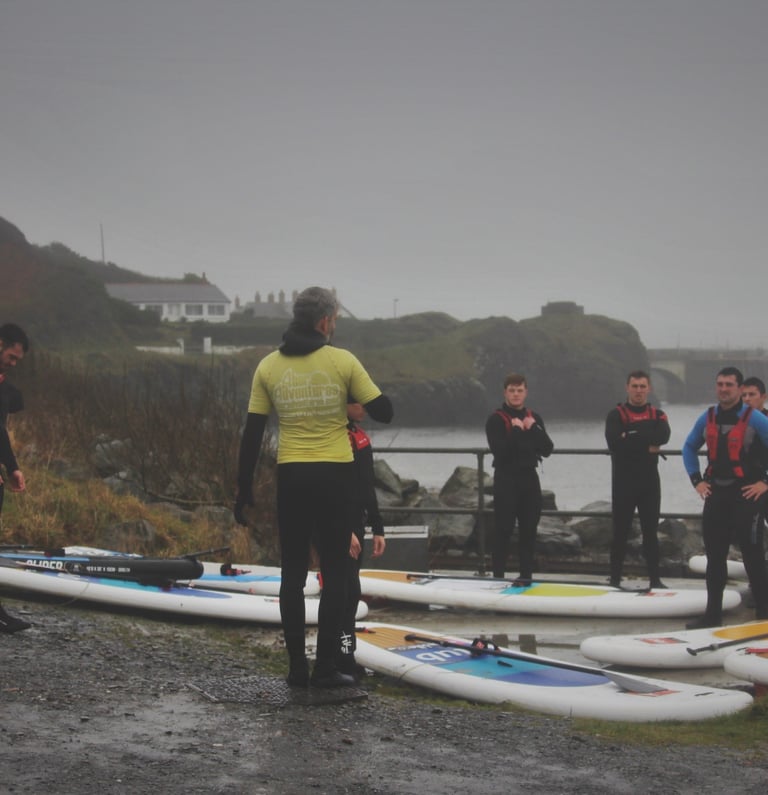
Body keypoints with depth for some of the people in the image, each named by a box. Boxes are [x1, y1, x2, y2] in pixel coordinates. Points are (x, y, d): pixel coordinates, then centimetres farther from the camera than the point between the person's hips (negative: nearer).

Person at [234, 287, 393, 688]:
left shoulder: (269, 366, 2)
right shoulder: (343, 361, -6)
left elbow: (252, 434, 2)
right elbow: (383, 412, -2)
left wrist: (244, 490, 8)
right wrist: (357, 390, 17)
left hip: (291, 477, 2)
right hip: (335, 476, -2)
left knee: (293, 572, 9)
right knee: (334, 572, 5)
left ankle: (297, 667, 10)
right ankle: (326, 667, 2)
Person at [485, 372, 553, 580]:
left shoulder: (534, 419, 12)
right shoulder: (496, 420, -5)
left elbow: (547, 449, 3)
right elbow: (499, 450, -19)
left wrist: (533, 429, -9)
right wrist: (516, 430, -17)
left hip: (529, 477, 5)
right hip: (506, 478, -5)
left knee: (529, 528, 8)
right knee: (503, 529, -7)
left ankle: (526, 574, 15)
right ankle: (498, 576, -4)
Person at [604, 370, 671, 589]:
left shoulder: (657, 415, 9)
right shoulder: (616, 415, 0)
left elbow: (663, 435, -15)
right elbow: (615, 443, -19)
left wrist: (632, 436, -18)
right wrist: (647, 445, -17)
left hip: (649, 481, 2)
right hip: (623, 482, -2)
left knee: (651, 532, 6)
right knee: (620, 532, 1)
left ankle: (655, 579, 11)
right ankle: (615, 579, 7)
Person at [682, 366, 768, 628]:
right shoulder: (708, 418, 7)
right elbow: (689, 447, 21)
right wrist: (697, 480, 12)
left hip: (745, 495, -5)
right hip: (715, 494, 5)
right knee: (714, 555, 8)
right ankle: (713, 613, 15)